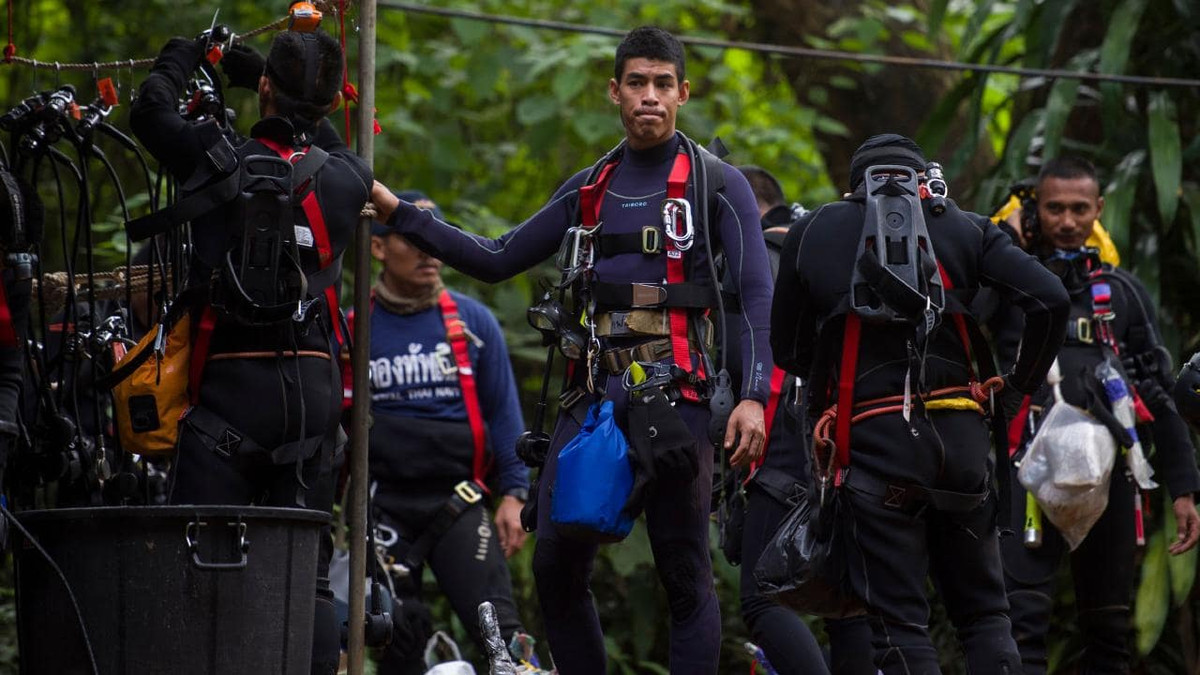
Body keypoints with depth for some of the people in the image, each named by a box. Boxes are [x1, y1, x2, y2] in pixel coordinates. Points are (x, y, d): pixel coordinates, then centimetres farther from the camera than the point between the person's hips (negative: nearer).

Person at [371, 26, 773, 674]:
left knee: (685, 573, -6)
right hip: (592, 394, 5)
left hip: (673, 395, -5)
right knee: (555, 565, -1)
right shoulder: (588, 190, 19)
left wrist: (754, 397, -16)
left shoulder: (716, 184, 3)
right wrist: (398, 212, 15)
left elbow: (757, 297, -3)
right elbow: (497, 259, 21)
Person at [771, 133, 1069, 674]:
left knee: (900, 623, 1)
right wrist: (1021, 384, 11)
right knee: (984, 615, 11)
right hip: (959, 435, 1)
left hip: (871, 440, -1)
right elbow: (1050, 300, -2)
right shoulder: (962, 228, 10)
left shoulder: (812, 232, 11)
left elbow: (787, 350, 15)